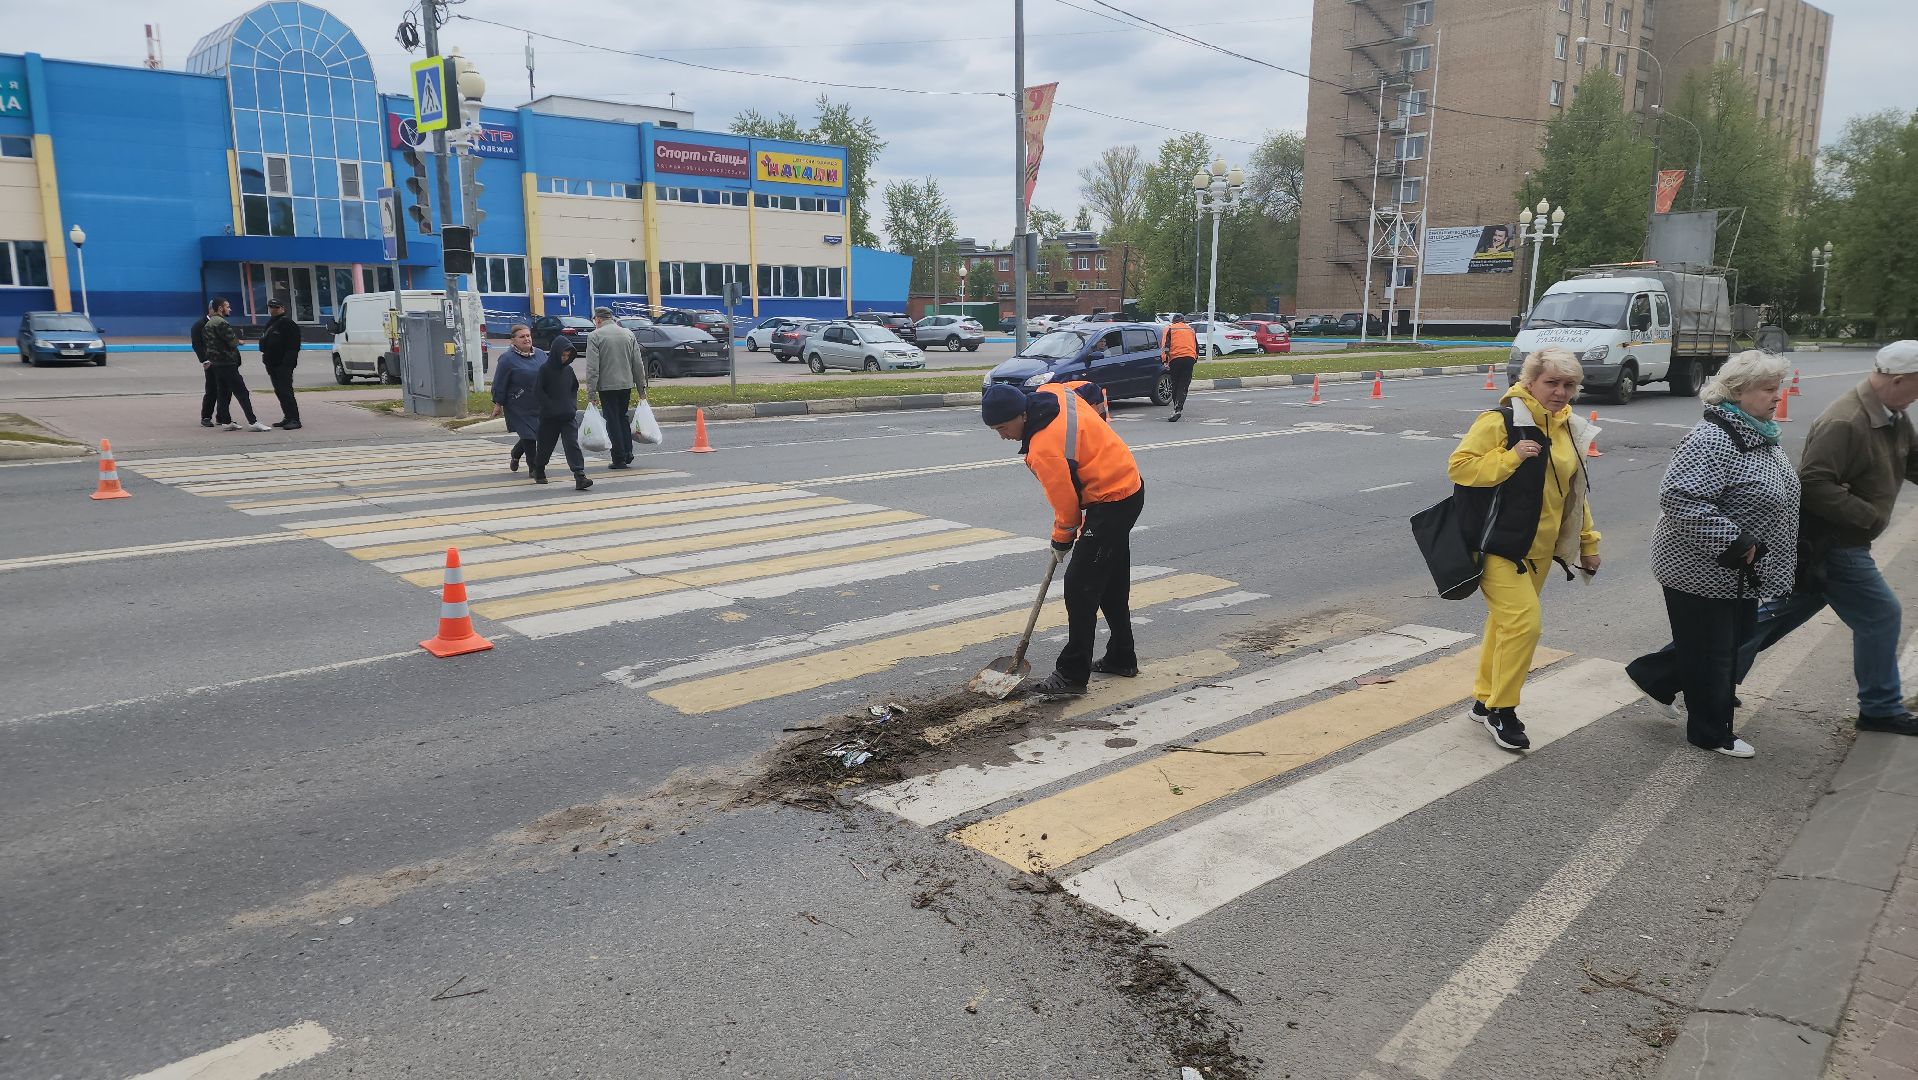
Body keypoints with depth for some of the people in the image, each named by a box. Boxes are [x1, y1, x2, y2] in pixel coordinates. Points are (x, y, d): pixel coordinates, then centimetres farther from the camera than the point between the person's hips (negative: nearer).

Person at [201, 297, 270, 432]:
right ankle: (252, 422, -13)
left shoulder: (209, 323, 16)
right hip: (227, 363, -10)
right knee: (242, 393, -10)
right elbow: (233, 341, -19)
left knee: (224, 394, 12)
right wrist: (238, 340, 3)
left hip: (216, 364, 10)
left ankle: (227, 422, 13)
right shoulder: (221, 323, -15)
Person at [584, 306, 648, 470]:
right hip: (627, 384, 4)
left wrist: (591, 392, -11)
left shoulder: (594, 336, -6)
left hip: (607, 385, -4)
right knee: (624, 418, 17)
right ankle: (628, 453, 10)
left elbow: (592, 367, -12)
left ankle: (619, 459, 1)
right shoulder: (629, 334, 8)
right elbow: (638, 364, 7)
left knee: (613, 421, 1)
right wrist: (642, 388, 12)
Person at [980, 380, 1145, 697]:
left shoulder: (1044, 450, -26)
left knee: (1080, 586, -10)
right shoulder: (1054, 394, -3)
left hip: (1110, 502, -10)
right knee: (1112, 583, 19)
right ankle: (1121, 658, 32)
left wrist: (1062, 539, 2)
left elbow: (1066, 501, -16)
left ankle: (1072, 675, -7)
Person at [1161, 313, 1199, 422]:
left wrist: (1165, 361, -5)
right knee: (1183, 385, -3)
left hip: (1175, 358, -2)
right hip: (1190, 358, 2)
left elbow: (1165, 345, -1)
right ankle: (1178, 408, -19)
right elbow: (1197, 346, 27)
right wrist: (1196, 359, 38)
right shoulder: (1190, 329, 24)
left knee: (1175, 385, 9)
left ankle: (1177, 408, 10)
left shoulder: (1170, 329, 12)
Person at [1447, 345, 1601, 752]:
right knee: (1523, 622, -14)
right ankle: (1501, 709, 1)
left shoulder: (1569, 429, 11)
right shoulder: (1500, 421, -14)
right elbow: (1459, 466, -17)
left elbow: (1574, 492, 20)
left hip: (1539, 550, 8)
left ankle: (1485, 699, 29)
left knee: (1506, 621, 15)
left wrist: (1587, 543, 21)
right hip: (1498, 545, -8)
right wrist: (1511, 457, -26)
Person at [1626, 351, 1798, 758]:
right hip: (1703, 572, -10)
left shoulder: (1759, 434, 8)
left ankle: (1652, 676, 35)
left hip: (1740, 574, 10)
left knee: (1738, 638, 21)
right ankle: (1712, 734, 22)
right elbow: (1678, 498, -33)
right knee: (1710, 655, 5)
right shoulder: (1713, 440, -24)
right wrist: (1733, 542, -29)